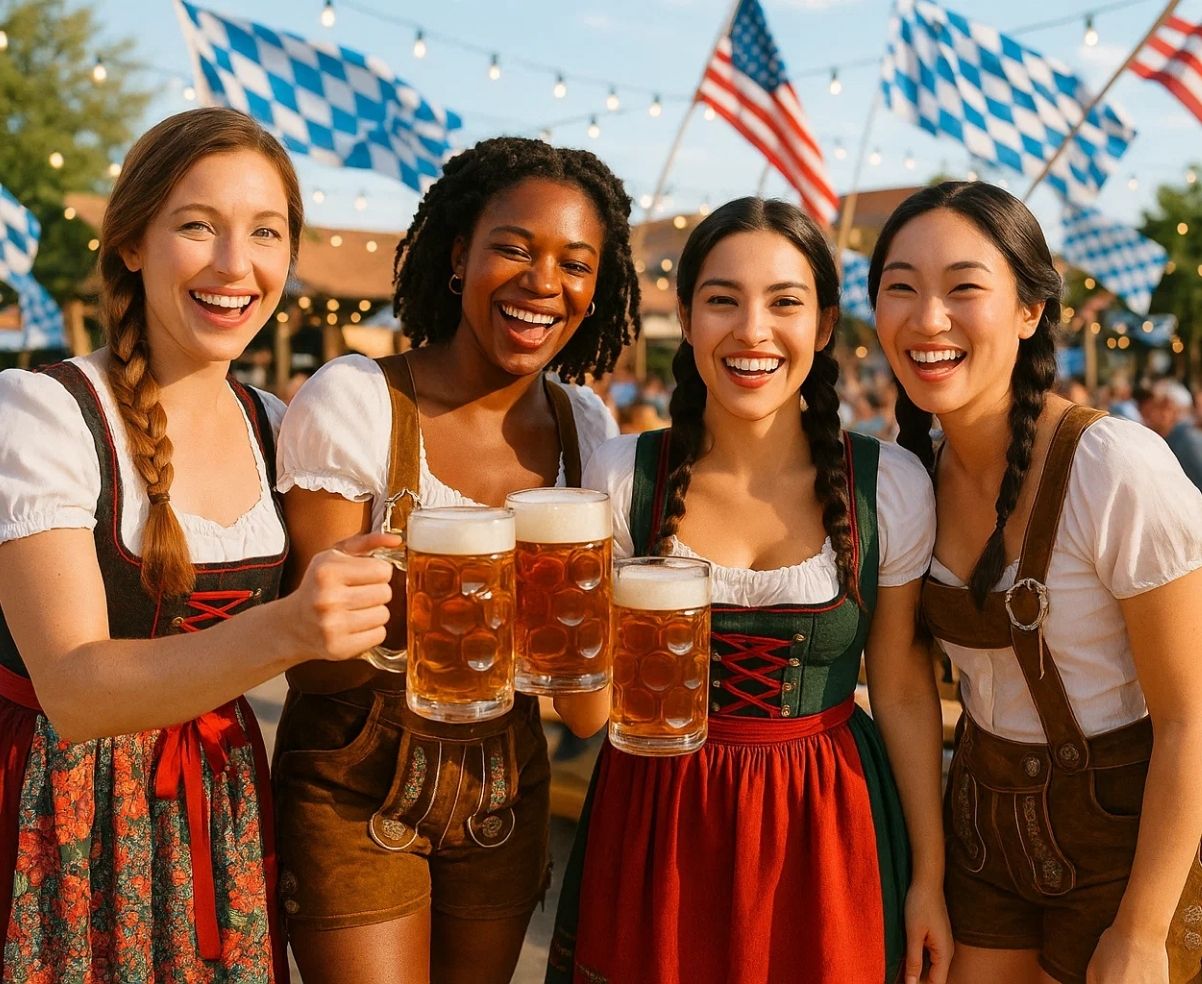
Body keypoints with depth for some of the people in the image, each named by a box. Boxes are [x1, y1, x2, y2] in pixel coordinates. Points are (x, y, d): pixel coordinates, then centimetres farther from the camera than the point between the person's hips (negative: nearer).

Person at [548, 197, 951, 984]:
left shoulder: (891, 486, -10)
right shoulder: (622, 478, -9)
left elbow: (904, 692, 0)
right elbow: (589, 715, -3)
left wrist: (929, 877, 3)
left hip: (825, 830, 0)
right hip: (655, 827, 1)